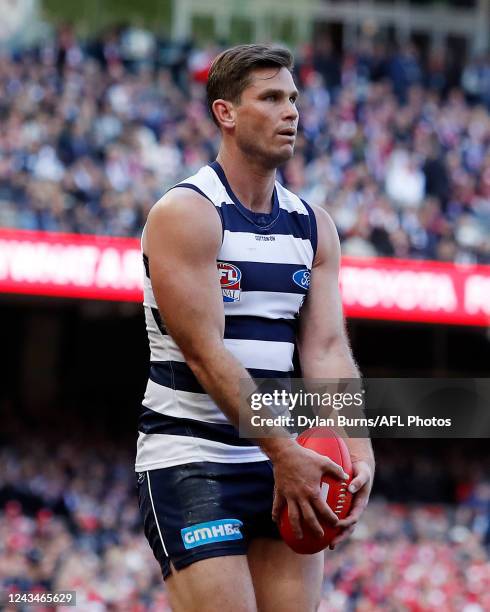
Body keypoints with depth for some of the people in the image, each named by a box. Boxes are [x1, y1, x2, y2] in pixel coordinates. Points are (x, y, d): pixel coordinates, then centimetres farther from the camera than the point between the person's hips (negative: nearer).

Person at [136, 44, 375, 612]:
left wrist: (359, 453, -14)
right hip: (190, 460, -6)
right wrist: (284, 453, -22)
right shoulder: (184, 213, -10)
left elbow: (327, 349, 2)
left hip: (282, 459, 7)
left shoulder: (314, 225, 10)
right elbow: (204, 352, -17)